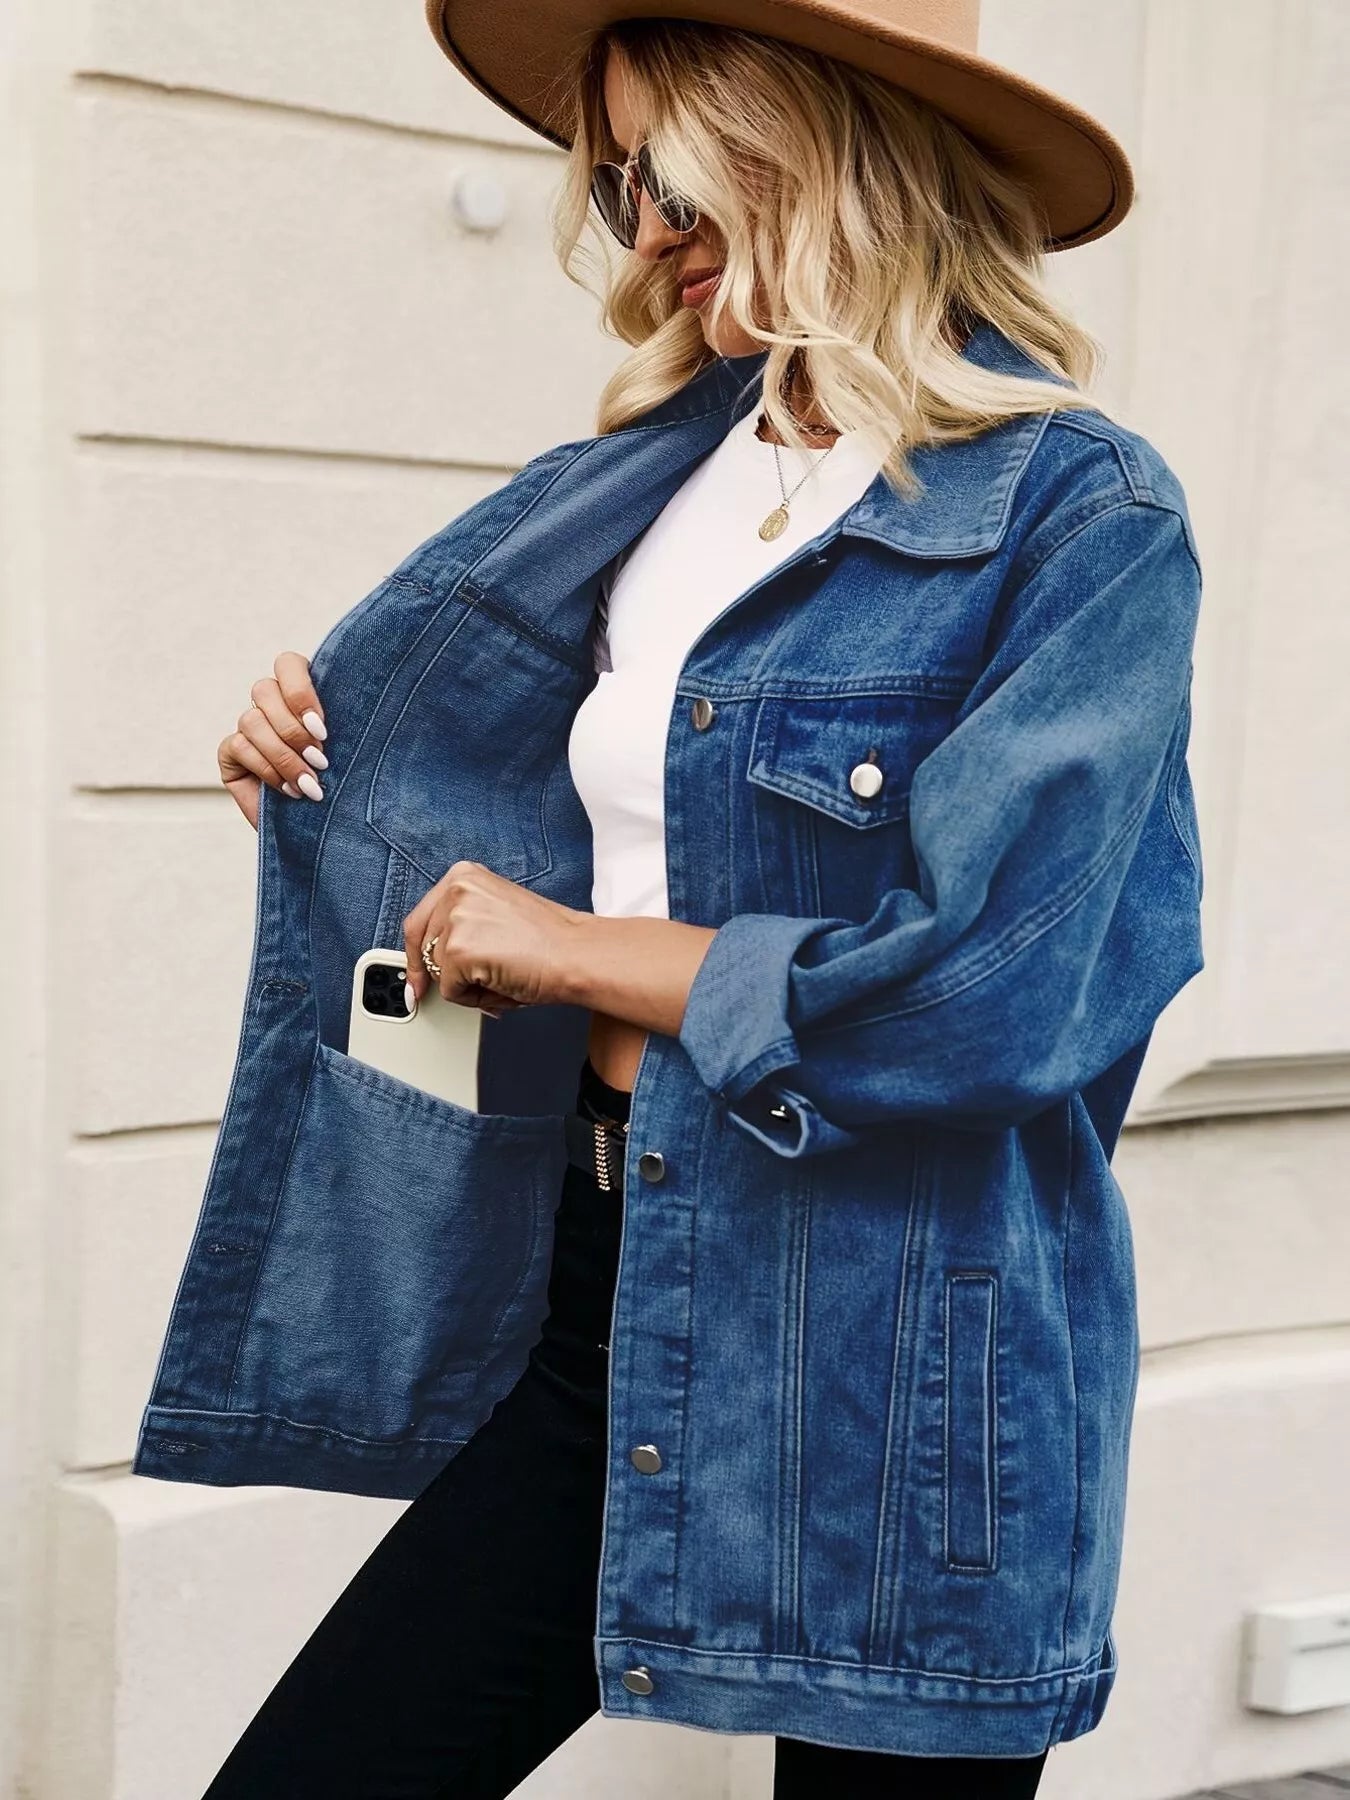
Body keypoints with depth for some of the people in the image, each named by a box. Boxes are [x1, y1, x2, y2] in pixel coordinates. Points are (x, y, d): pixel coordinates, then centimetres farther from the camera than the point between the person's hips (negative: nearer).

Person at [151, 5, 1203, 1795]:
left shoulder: (1084, 516, -12)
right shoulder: (663, 473, 8)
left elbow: (989, 996, -21)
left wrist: (574, 951, -11)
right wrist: (312, 756, 4)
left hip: (891, 1375, -6)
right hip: (614, 1301, 6)